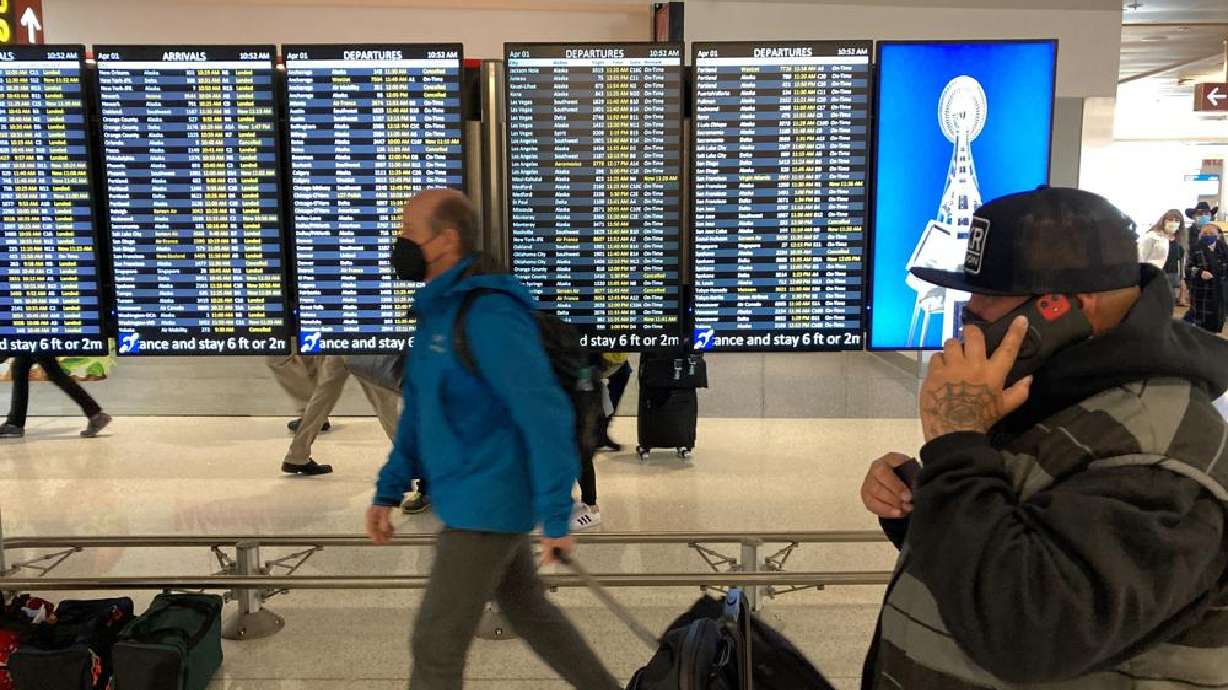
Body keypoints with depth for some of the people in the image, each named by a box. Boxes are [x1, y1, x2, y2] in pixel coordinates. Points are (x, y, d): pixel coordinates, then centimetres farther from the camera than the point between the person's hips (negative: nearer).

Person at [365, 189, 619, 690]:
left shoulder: (490, 315, -23)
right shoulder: (440, 312, 9)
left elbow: (546, 416, -25)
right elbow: (421, 413, 14)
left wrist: (556, 518, -23)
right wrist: (387, 492, 10)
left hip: (491, 504, -10)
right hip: (477, 498, 10)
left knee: (436, 643, 2)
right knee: (527, 611, 23)